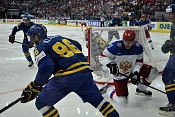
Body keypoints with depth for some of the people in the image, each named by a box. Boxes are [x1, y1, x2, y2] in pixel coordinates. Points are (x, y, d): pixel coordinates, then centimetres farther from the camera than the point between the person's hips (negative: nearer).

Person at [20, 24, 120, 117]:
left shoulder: (40, 47, 3)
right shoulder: (59, 37, 23)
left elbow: (46, 68, -14)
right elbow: (78, 46, 29)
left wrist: (35, 86, -5)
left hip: (66, 77, -7)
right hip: (85, 71, 7)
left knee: (41, 103, 10)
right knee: (97, 99, 23)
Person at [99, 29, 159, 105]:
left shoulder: (138, 47, -18)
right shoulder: (116, 46, -31)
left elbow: (139, 61, -2)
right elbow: (102, 57, -22)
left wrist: (136, 73, -16)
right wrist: (110, 64, -40)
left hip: (132, 69, 5)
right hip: (119, 75, -5)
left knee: (153, 71, -3)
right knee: (122, 101, -6)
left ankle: (140, 89, 19)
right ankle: (108, 89, 23)